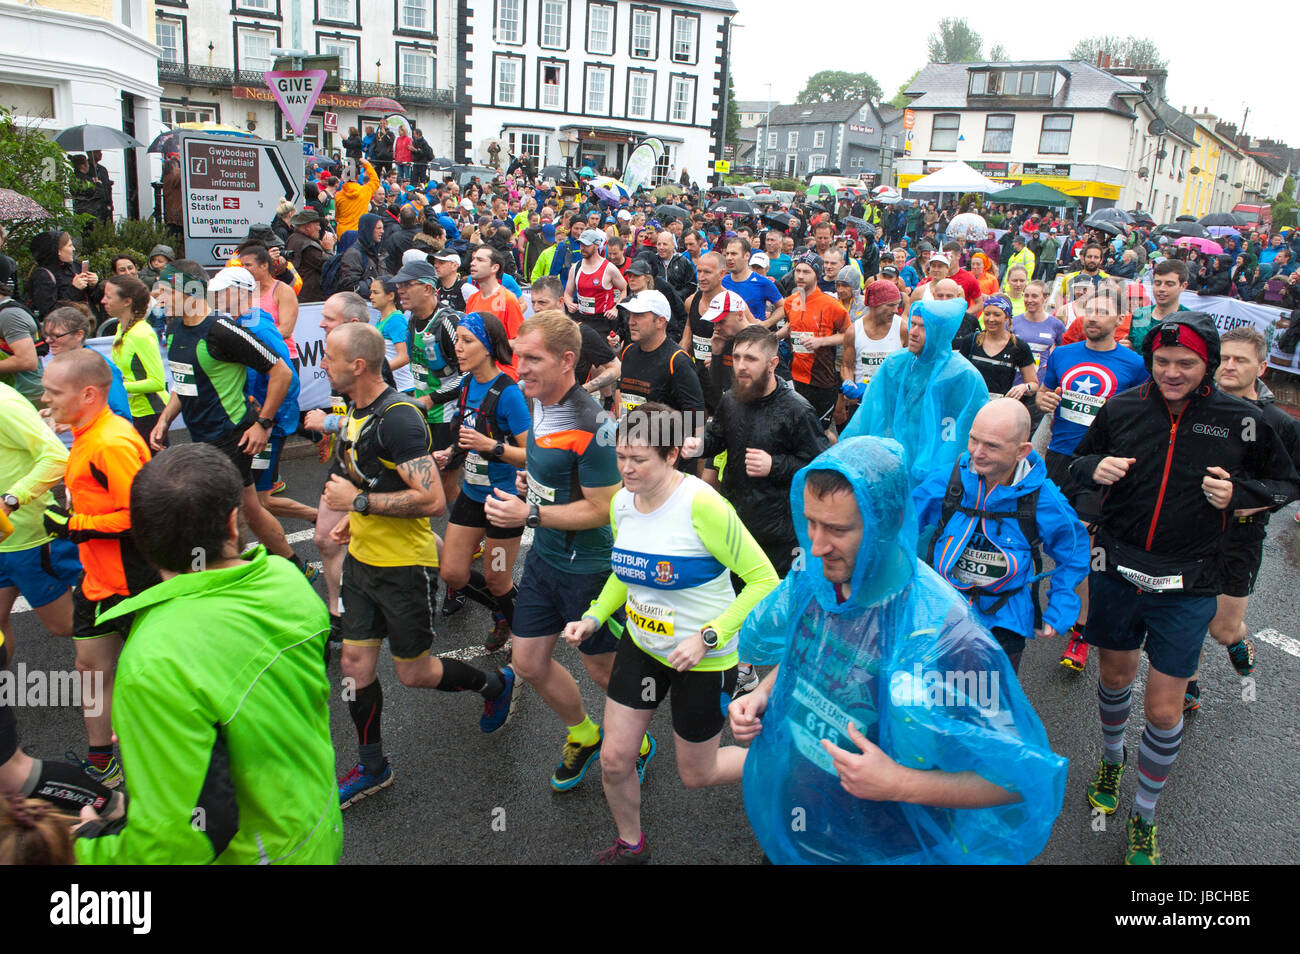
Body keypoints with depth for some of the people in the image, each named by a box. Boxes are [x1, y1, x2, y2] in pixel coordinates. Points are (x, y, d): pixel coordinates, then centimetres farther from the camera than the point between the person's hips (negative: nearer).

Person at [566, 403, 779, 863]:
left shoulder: (701, 504, -27)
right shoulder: (622, 502, -5)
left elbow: (764, 580, -23)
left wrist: (708, 637, -28)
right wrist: (594, 617, 0)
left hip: (704, 659, -6)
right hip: (641, 646, 6)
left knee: (696, 774, 13)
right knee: (614, 760, 9)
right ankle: (630, 846, 40)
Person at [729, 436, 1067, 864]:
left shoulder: (947, 639, -30)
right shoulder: (811, 581, -11)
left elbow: (1021, 777, -22)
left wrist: (900, 785, -29)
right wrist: (763, 696, -7)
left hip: (880, 850, -5)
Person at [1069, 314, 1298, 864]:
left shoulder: (1240, 421, -7)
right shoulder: (1121, 409, -3)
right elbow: (1079, 462, 11)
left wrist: (1238, 492, -14)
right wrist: (1095, 468, -12)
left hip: (1186, 588, -2)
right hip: (1115, 573, 2)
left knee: (1163, 710, 2)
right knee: (1115, 675, 20)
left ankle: (1144, 817, 25)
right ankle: (1111, 759, 50)